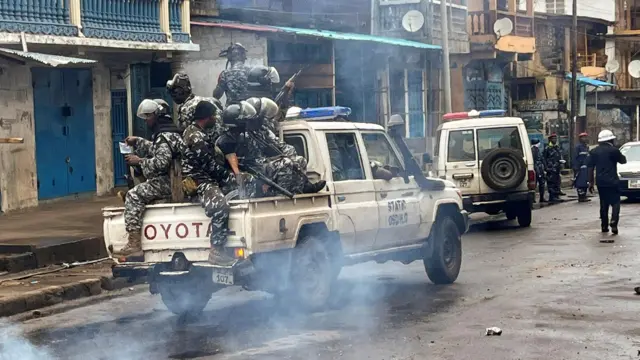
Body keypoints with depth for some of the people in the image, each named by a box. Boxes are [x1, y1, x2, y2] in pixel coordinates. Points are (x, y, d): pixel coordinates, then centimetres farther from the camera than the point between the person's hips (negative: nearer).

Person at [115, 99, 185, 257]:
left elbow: (162, 162, -27)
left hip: (167, 183, -11)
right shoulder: (168, 131, 17)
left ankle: (134, 245, -25)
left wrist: (140, 161, -19)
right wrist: (137, 141, 22)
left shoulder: (164, 135, -16)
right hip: (169, 180, 11)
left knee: (134, 196, -17)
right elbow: (156, 150, 32)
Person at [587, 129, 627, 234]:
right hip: (612, 182, -5)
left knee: (603, 204, 14)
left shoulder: (594, 152, 7)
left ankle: (604, 226, 13)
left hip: (600, 182, 5)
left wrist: (591, 182, 9)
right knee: (615, 202, 0)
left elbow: (590, 167, 6)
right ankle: (614, 223, -18)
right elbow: (623, 161, 3)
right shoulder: (613, 150, -8)